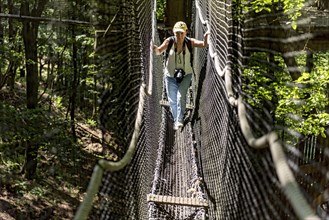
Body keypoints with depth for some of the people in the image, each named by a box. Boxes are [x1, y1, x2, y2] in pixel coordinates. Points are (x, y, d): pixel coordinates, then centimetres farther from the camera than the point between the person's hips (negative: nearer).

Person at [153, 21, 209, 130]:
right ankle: (175, 119, 28)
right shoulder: (169, 41, -11)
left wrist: (205, 37, -35)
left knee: (181, 96, -19)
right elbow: (159, 52, -12)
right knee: (172, 100, 8)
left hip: (185, 75, -1)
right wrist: (155, 48, -35)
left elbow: (204, 45, -14)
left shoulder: (189, 42, -10)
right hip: (170, 75, 1)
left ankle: (179, 120, -14)